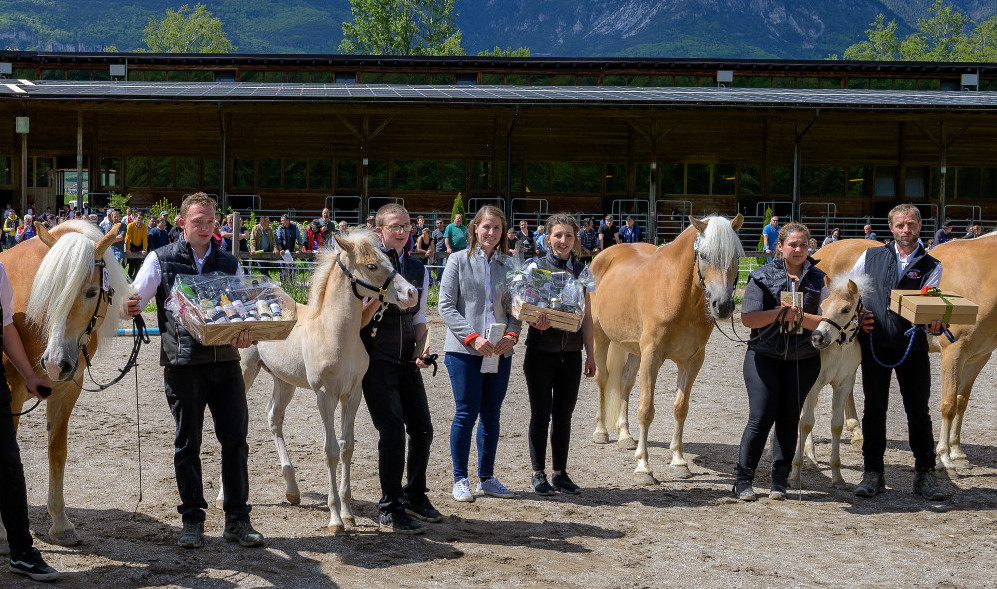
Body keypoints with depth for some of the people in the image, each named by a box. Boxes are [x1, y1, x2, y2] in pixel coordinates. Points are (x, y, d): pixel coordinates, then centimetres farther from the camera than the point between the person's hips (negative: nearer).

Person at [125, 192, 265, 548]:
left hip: (225, 362, 2)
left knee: (235, 439, 2)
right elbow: (134, 303, 2)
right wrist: (129, 309, -23)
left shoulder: (229, 264, 12)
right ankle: (192, 520, 17)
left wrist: (246, 334, -15)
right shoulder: (161, 260, 5)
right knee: (187, 443, 6)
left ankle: (237, 519, 11)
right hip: (183, 363, -2)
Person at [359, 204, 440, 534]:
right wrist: (378, 296, -25)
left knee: (423, 429, 10)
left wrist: (421, 349, -1)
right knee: (392, 430, -10)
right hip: (377, 360, -6)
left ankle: (414, 495, 31)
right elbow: (357, 322, -8)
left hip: (407, 361, 6)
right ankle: (389, 510, 2)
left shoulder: (418, 270, 11)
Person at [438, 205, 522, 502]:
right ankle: (460, 480, 9)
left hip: (500, 352, 4)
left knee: (491, 415, 9)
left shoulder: (509, 266, 10)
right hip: (463, 350, -4)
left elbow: (514, 308, 13)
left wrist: (512, 334, -8)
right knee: (467, 413, -3)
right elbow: (446, 306, -5)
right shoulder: (459, 261, -1)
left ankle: (487, 478, 20)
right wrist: (473, 337, -15)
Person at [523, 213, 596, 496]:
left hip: (571, 353, 3)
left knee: (564, 414, 9)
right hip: (541, 352, -3)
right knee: (541, 414, 2)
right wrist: (536, 321, -28)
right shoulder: (535, 266, -3)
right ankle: (538, 473, 13)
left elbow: (586, 316, 10)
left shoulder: (582, 271, 7)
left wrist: (590, 354, 8)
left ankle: (560, 473, 19)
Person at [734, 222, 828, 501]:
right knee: (760, 418, -6)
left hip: (803, 360, 2)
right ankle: (743, 478, 5)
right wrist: (781, 312, -18)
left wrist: (798, 315, -17)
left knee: (788, 420, 6)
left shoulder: (819, 279, 5)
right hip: (764, 356, -2)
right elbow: (748, 318, -8)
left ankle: (780, 480, 16)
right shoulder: (762, 276, 0)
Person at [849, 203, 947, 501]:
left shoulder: (931, 266, 5)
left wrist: (932, 321, -27)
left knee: (918, 411, 4)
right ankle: (872, 473, 13)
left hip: (913, 345, -1)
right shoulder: (871, 256, 9)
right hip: (875, 343, 1)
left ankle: (925, 475, 12)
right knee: (874, 409, 5)